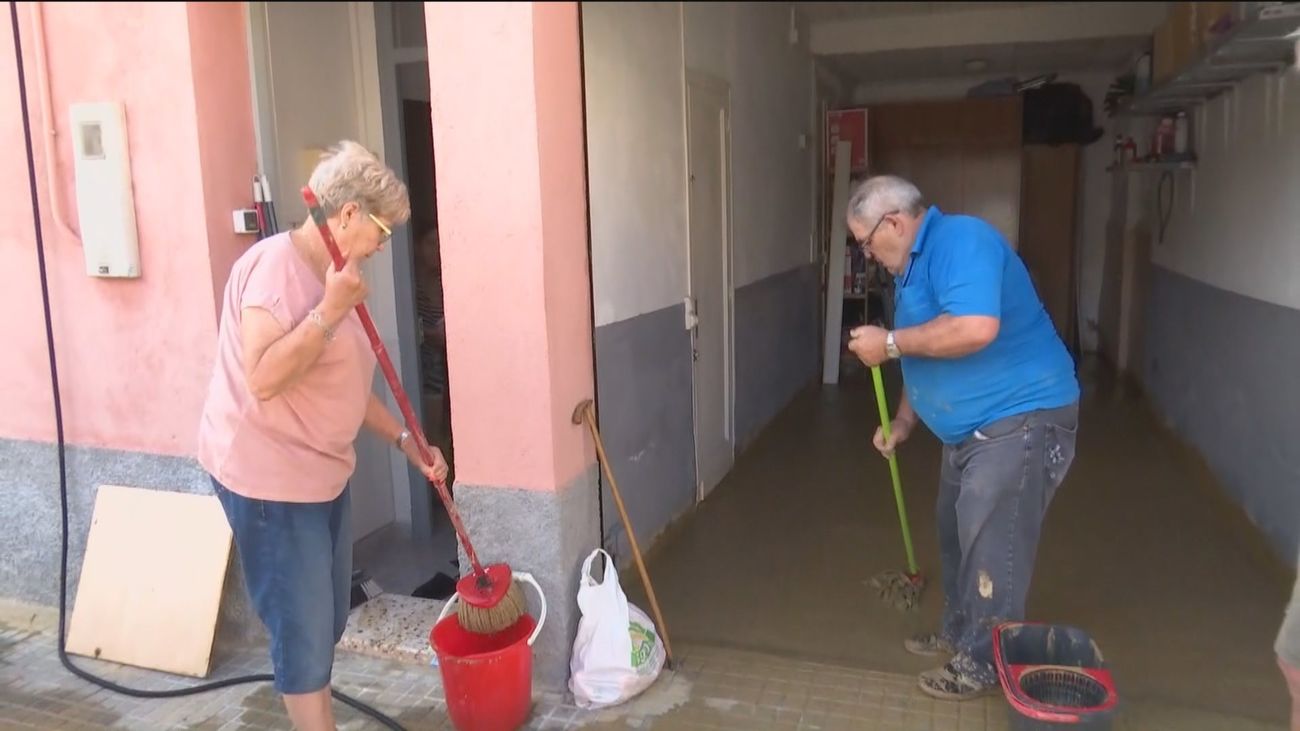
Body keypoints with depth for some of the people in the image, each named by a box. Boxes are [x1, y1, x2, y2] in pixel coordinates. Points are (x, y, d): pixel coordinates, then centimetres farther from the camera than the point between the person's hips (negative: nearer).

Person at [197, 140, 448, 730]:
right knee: (303, 629, 2)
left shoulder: (332, 278, 10)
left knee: (327, 622, 19)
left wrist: (404, 440, 8)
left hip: (323, 472, 9)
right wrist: (330, 312, -29)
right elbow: (263, 379, -29)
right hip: (268, 478, -9)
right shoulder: (274, 264, -18)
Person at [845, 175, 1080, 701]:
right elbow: (928, 357, 20)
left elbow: (976, 328, -36)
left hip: (1021, 420, -10)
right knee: (958, 537, 20)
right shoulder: (913, 266, 12)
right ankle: (958, 633, 38)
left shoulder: (959, 240, -20)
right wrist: (902, 425, 15)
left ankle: (982, 664, 14)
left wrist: (889, 343, -26)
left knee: (991, 548, -2)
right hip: (973, 426, 11)